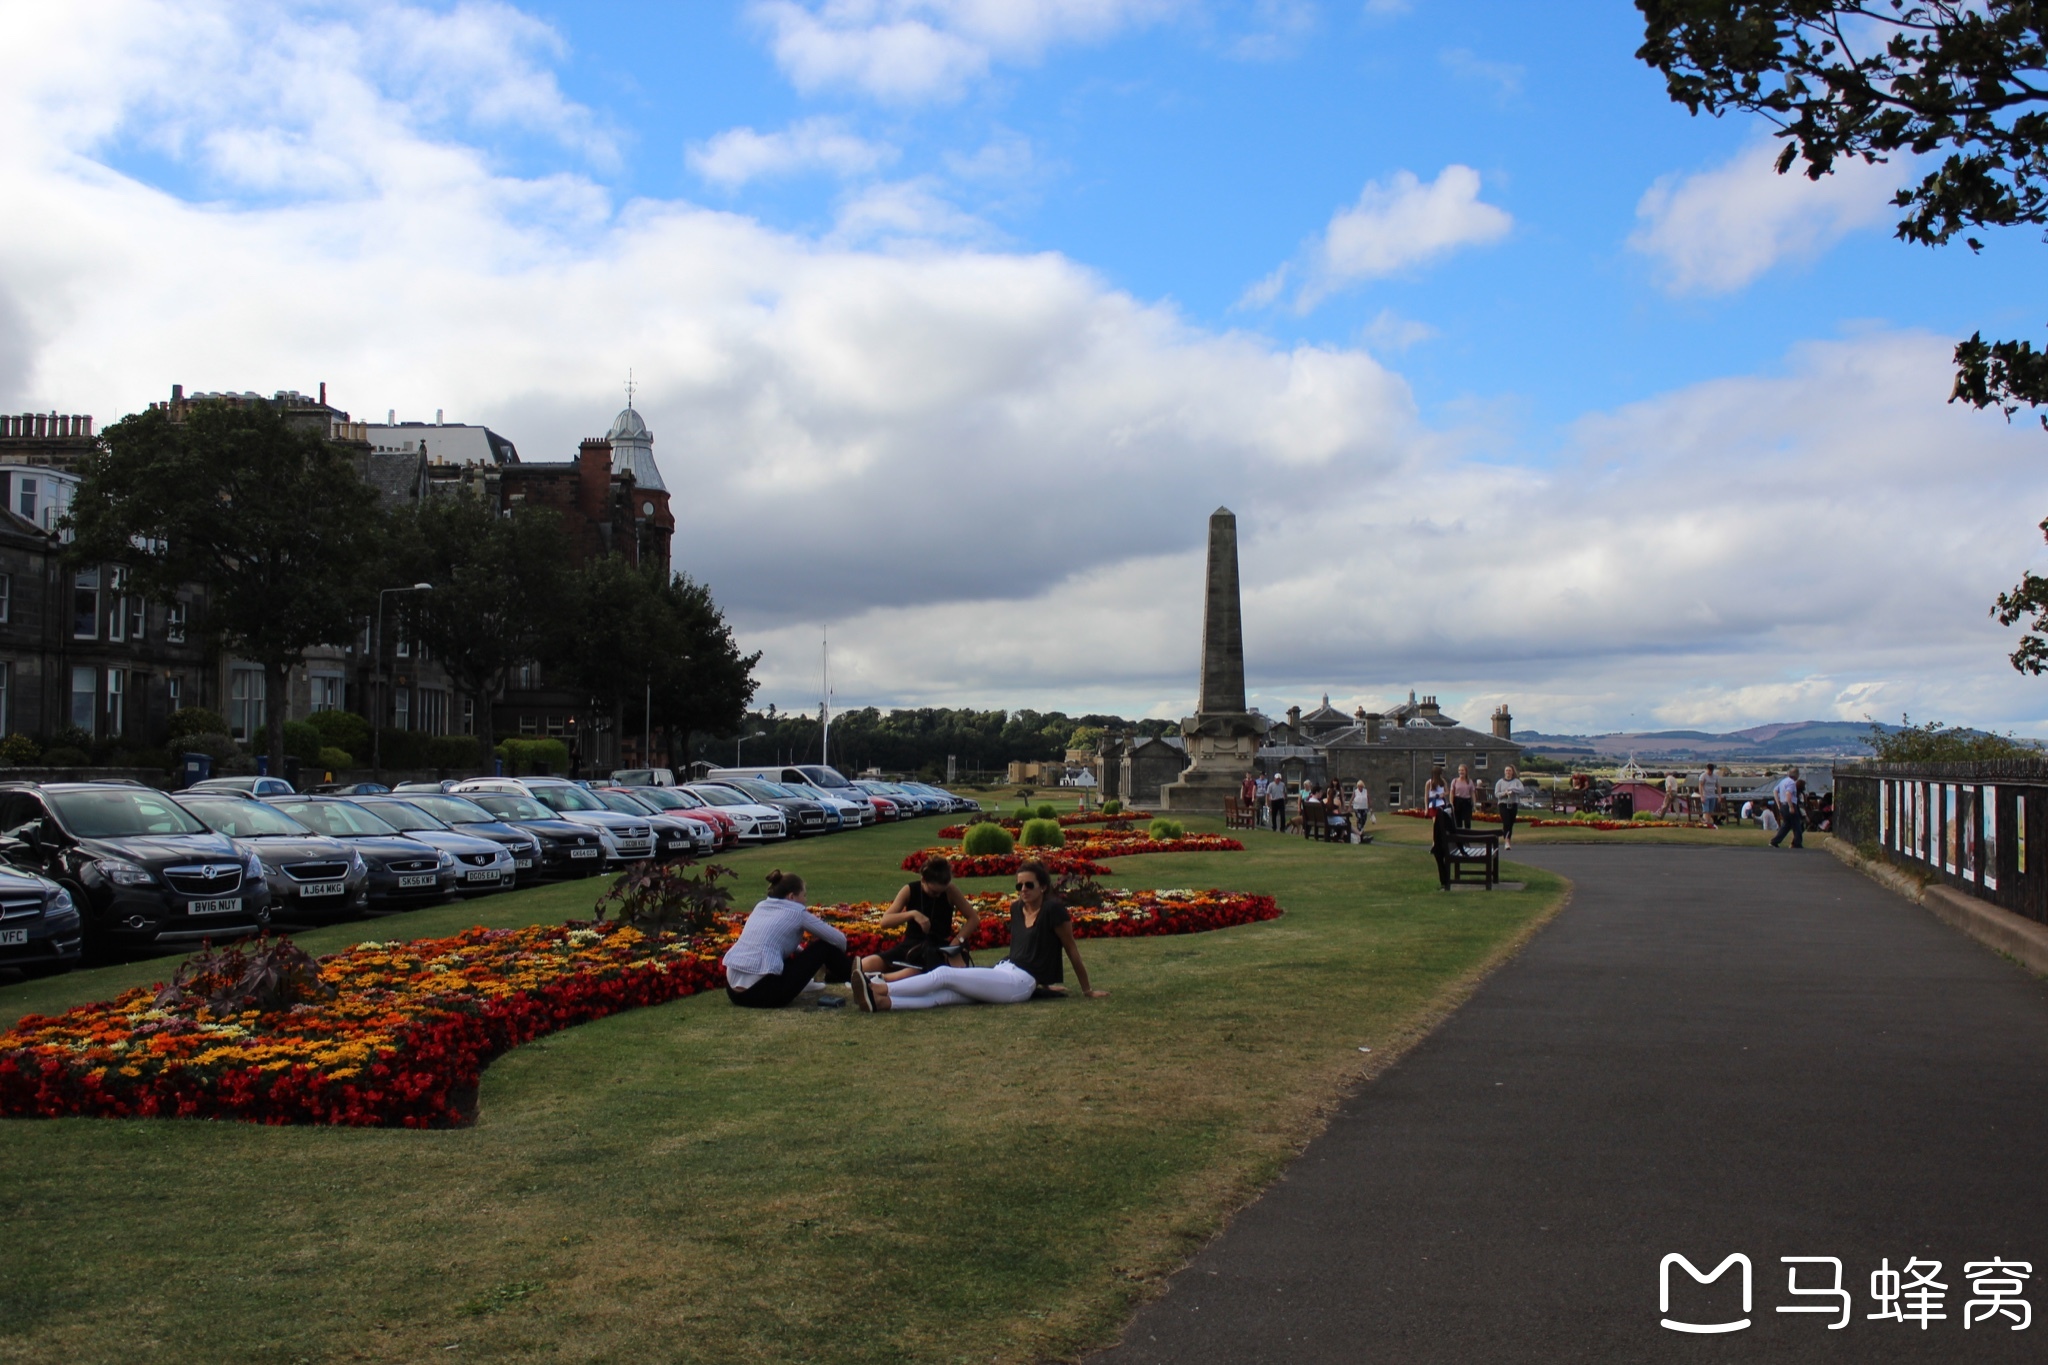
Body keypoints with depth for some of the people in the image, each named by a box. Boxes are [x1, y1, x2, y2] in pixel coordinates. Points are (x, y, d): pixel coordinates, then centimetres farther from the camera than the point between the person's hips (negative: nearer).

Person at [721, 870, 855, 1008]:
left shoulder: (760, 907, 19)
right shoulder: (796, 912, 3)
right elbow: (839, 940, 11)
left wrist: (808, 957, 40)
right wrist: (837, 958, 32)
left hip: (733, 990, 7)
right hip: (763, 992, -7)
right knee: (824, 946, 9)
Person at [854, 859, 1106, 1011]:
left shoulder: (1053, 910, -8)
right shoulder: (1016, 908, 15)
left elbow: (1072, 951, -2)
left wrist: (1087, 990, 4)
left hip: (1020, 983, -6)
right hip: (1002, 972, 6)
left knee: (944, 974, -18)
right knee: (944, 994, -17)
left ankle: (879, 989, -25)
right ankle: (880, 1001, -36)